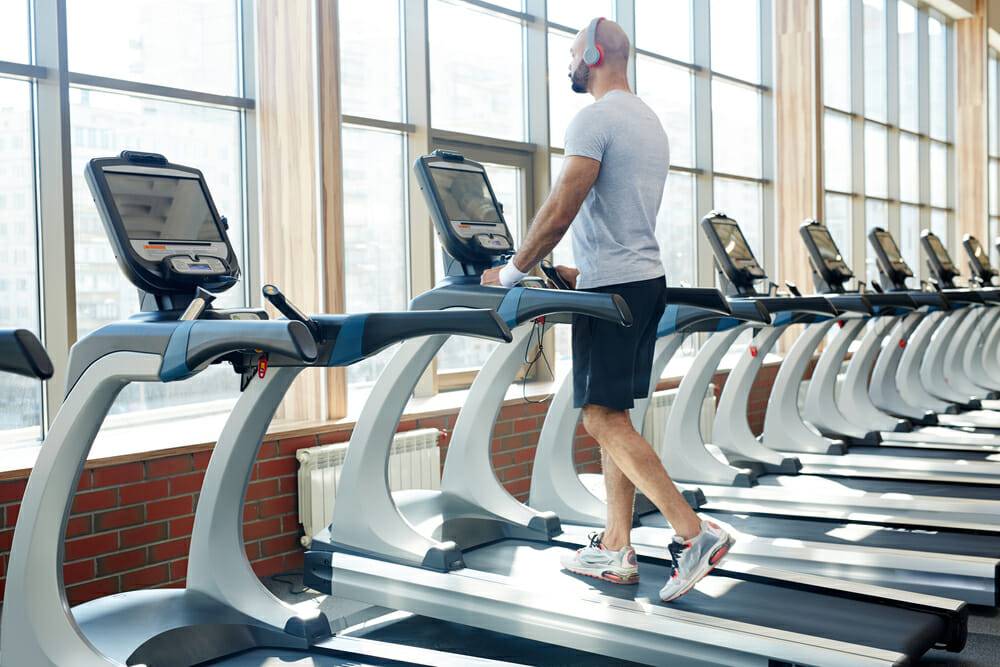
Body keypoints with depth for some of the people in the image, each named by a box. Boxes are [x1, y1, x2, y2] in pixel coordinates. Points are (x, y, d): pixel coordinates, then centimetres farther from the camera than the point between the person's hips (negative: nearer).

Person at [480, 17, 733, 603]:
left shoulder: (595, 120, -11)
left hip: (614, 287, -10)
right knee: (612, 417, 11)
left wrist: (514, 271, -8)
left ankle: (695, 533, -10)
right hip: (647, 278, 10)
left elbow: (561, 209, -18)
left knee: (602, 418, -8)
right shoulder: (650, 122, 20)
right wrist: (582, 271, 26)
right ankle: (617, 551, 15)